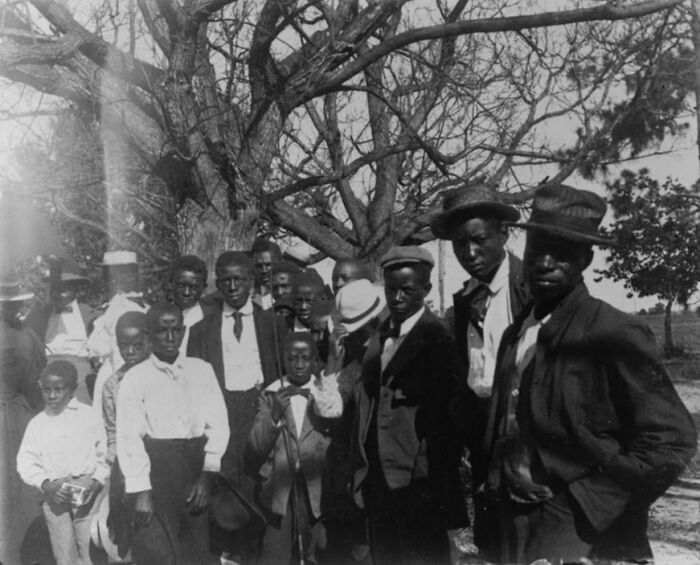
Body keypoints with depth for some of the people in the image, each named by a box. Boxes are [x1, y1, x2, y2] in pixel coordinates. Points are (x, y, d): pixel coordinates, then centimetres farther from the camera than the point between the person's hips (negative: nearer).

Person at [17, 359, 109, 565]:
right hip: (55, 497, 1)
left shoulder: (88, 416, 2)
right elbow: (26, 463, 5)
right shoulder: (37, 424, 8)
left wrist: (96, 481, -11)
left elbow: (105, 455, 4)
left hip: (87, 495, -1)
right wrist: (45, 484, -10)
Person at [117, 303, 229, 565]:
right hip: (155, 473, -2)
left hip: (197, 468, 2)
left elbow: (217, 424, 2)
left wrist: (207, 476, -8)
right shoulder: (134, 378, 1)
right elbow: (129, 438, -4)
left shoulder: (202, 370, 8)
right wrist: (140, 491, -11)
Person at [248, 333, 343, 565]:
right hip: (279, 491, 0)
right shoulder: (270, 395, 6)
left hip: (318, 491, 0)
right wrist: (274, 415, -17)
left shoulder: (327, 394, 4)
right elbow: (256, 448, -3)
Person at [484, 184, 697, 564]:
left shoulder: (614, 334, -13)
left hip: (578, 534, -6)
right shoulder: (516, 333, 8)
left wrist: (595, 501, -16)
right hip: (511, 524, 7)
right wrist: (498, 496, 5)